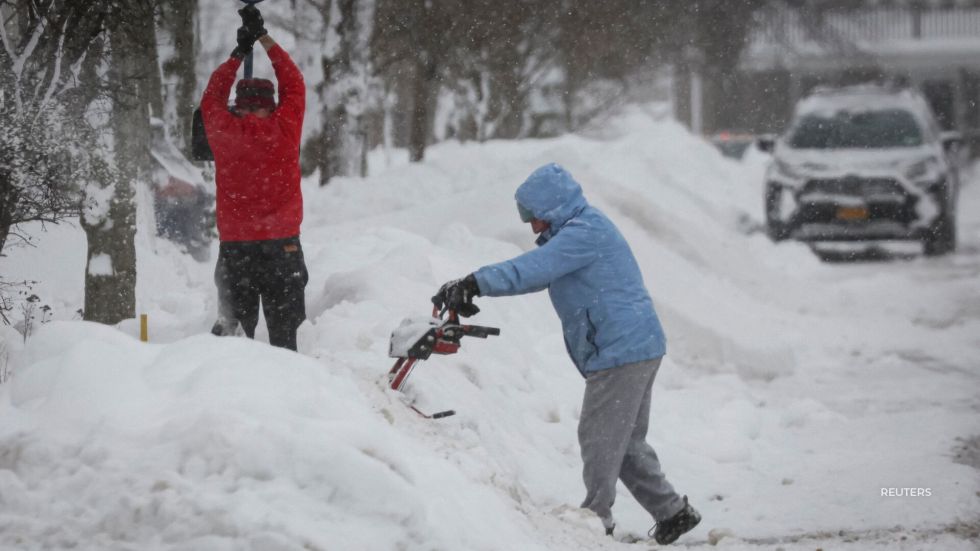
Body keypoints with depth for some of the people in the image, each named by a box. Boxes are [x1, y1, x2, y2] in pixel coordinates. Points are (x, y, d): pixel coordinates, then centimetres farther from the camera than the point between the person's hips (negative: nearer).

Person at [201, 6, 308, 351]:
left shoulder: (223, 130, -1)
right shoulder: (282, 129, -5)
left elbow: (212, 96, 20)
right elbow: (294, 83, 11)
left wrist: (239, 54, 26)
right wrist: (263, 37, 18)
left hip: (233, 245, 2)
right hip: (281, 244, -2)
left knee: (231, 323, 9)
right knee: (283, 330, 1)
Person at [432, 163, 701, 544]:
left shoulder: (584, 232, -16)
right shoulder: (578, 231, 18)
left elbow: (532, 269, -27)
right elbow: (536, 270, 15)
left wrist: (474, 283, -30)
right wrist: (468, 288, 3)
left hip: (621, 352, -11)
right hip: (638, 347, 11)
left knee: (599, 438, -3)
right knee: (626, 441, 16)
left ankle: (597, 519, 3)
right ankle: (673, 512, 20)